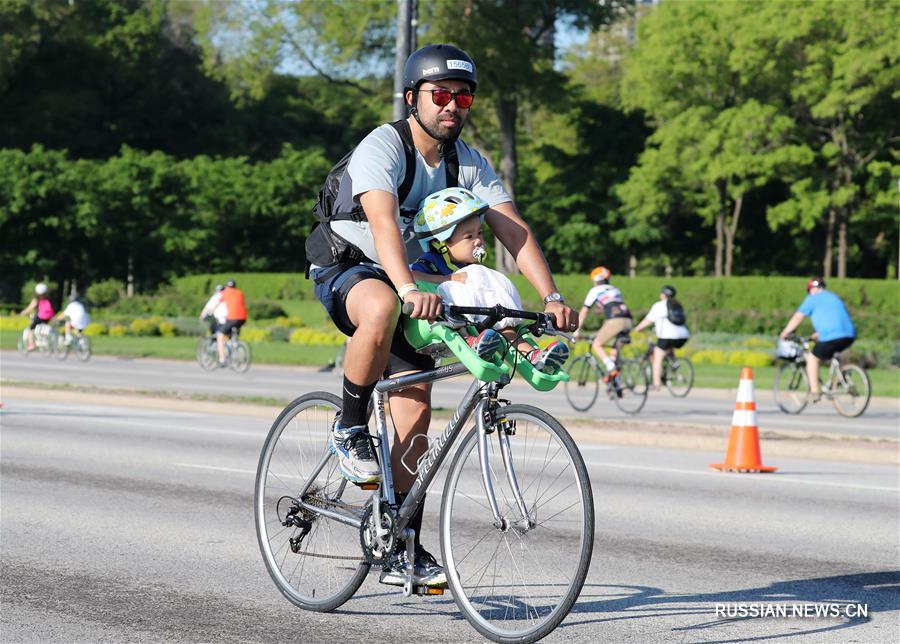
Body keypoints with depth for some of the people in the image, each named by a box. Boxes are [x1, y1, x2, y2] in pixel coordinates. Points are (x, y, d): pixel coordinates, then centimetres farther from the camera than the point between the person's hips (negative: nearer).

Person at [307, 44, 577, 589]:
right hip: (347, 269, -6)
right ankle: (350, 430, -20)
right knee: (383, 309, -41)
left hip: (411, 285, 6)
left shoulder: (470, 163, -3)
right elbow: (383, 220, -39)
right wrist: (409, 290, -56)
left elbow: (514, 230, -12)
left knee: (416, 411, -4)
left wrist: (551, 296, -28)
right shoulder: (382, 148, -22)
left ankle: (404, 551, 5)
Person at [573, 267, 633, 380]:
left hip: (615, 321, -6)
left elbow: (583, 312, 19)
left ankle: (611, 368, -13)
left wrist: (576, 331, 24)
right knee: (615, 350, 23)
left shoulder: (595, 291, 17)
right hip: (628, 320, 6)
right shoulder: (615, 290, 34)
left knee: (597, 344, 6)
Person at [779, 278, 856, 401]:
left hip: (832, 337, -7)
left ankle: (814, 391, 0)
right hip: (849, 336, 7)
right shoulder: (834, 297, 29)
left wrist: (784, 333, 17)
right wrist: (819, 334, 47)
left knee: (812, 358, 9)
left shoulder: (813, 299, 7)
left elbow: (798, 317, 7)